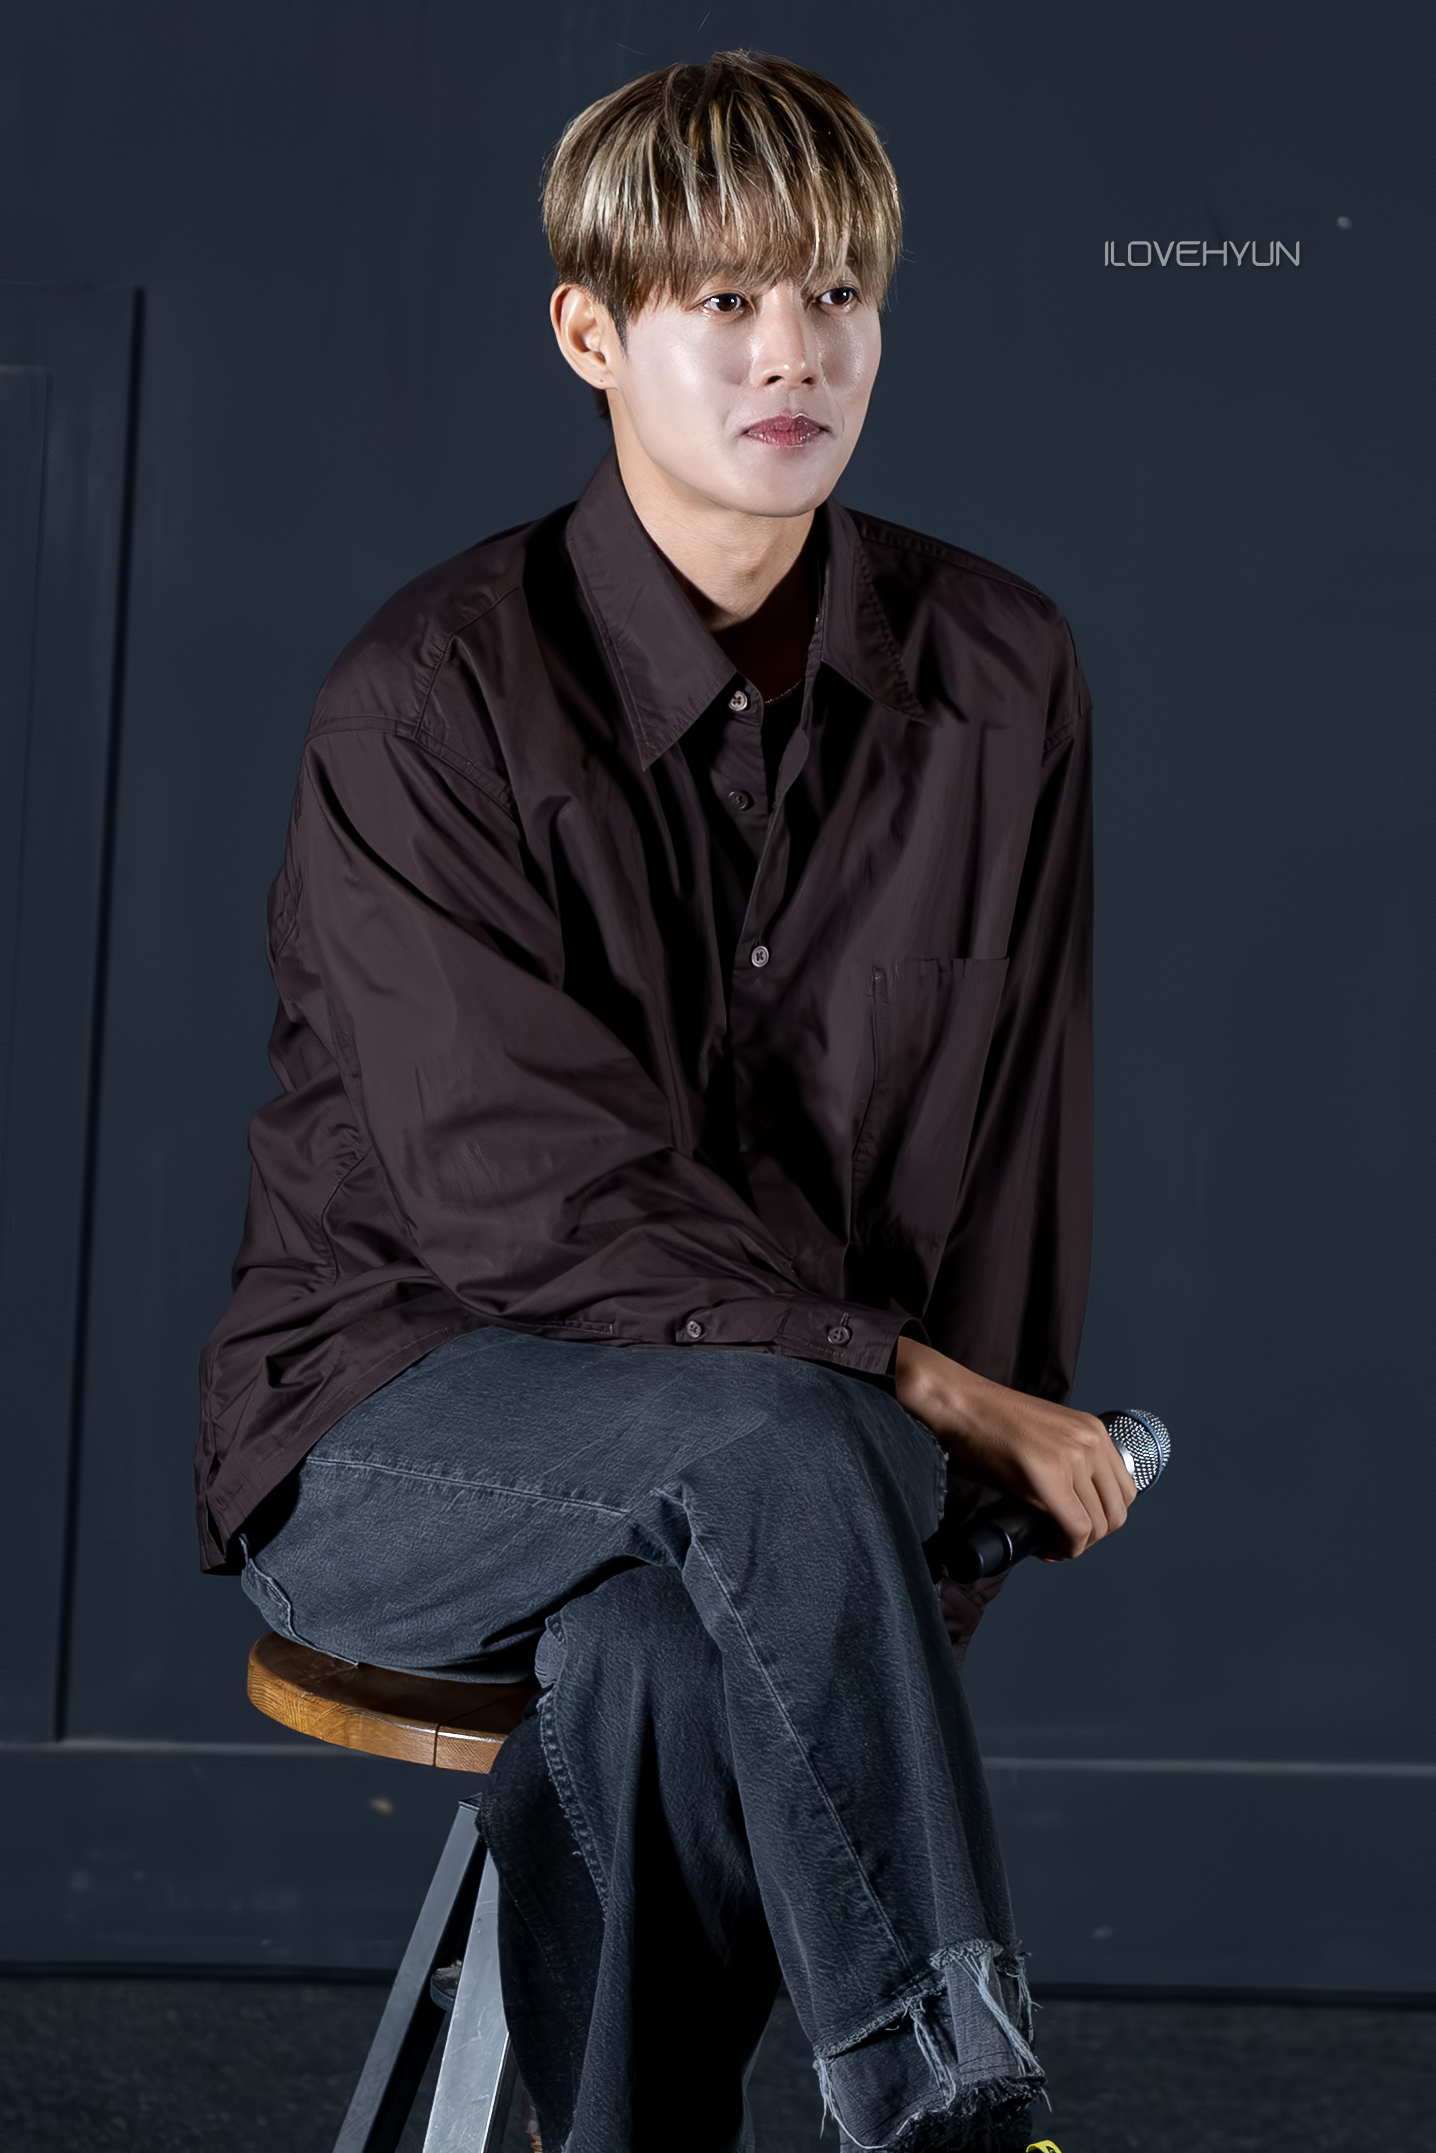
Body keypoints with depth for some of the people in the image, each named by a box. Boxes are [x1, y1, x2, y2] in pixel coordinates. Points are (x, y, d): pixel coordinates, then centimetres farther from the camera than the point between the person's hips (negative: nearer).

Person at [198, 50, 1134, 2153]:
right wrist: (916, 1395, -22)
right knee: (768, 1439, -36)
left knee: (659, 1664, -34)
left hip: (752, 1461, 3)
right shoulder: (431, 697, -11)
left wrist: (948, 1489, -3)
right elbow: (529, 1194, -17)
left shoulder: (1000, 677, 2)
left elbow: (1014, 1145, 8)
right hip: (395, 1429, -3)